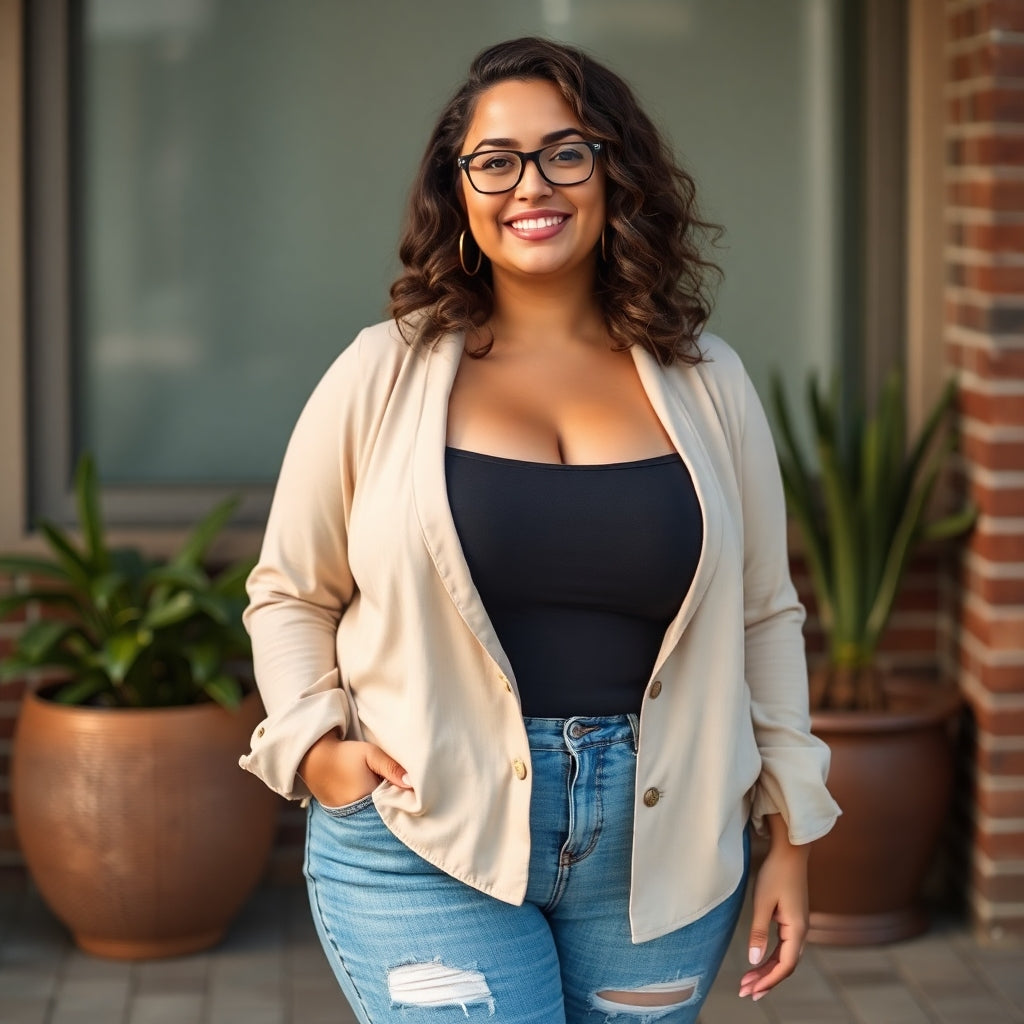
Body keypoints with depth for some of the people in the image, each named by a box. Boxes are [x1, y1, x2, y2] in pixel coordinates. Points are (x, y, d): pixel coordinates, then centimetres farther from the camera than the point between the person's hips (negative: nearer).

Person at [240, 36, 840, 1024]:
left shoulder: (704, 386, 6)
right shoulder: (384, 377, 1)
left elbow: (763, 618, 11)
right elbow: (290, 594, 9)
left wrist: (789, 830, 9)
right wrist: (314, 744, -6)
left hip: (658, 845, 3)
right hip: (426, 842, -2)